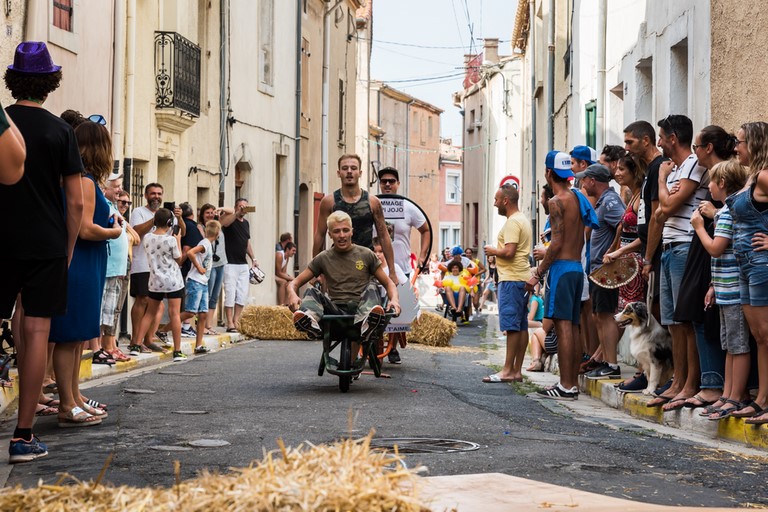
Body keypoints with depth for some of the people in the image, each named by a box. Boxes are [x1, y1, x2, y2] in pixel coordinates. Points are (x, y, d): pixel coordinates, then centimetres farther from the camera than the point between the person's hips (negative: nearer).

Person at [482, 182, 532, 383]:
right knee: (521, 326, 8)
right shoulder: (523, 220, 19)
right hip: (522, 277, 11)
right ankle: (517, 370, 10)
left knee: (512, 325, -9)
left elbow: (509, 252, -22)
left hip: (512, 279, -11)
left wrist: (493, 251, -5)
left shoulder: (512, 222, -13)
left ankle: (508, 370, -8)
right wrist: (497, 251, 16)